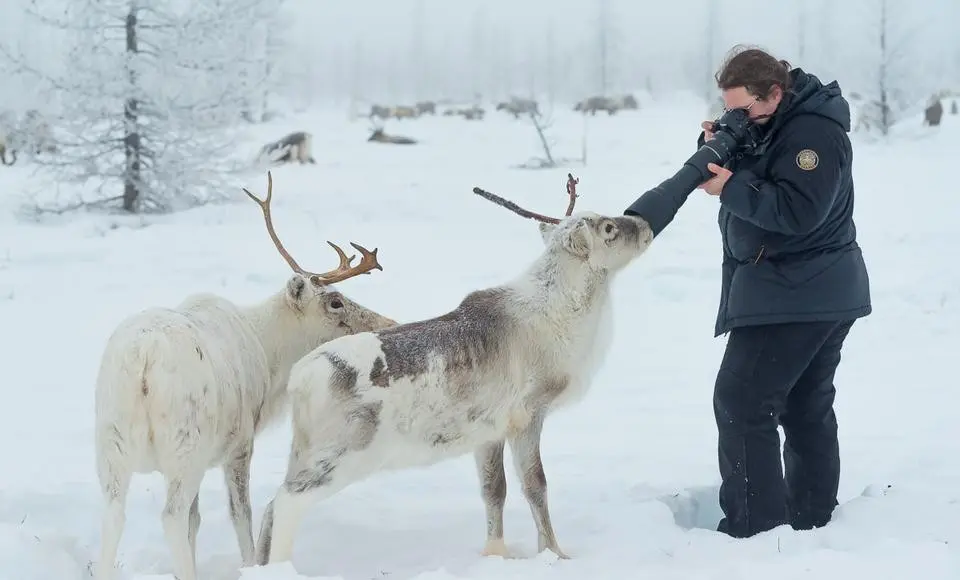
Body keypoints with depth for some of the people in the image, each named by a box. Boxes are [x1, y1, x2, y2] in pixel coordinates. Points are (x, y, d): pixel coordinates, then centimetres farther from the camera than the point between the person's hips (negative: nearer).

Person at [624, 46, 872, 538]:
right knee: (806, 406, 16)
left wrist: (731, 188, -26)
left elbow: (798, 211, -27)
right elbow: (742, 177, 13)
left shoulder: (813, 132, -19)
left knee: (741, 402, -10)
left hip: (792, 295, -11)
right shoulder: (764, 124, 11)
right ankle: (811, 518, 24)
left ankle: (754, 525, -8)